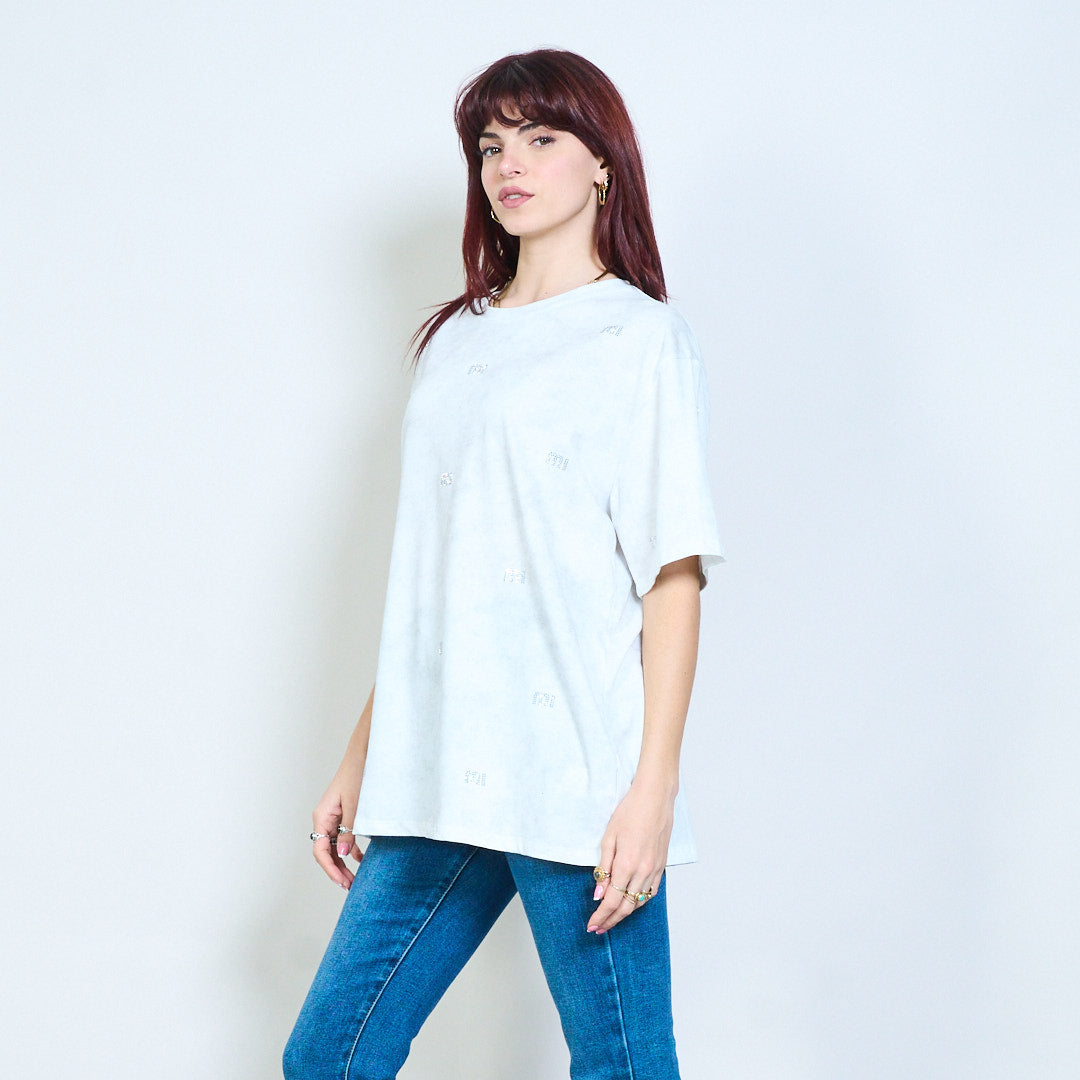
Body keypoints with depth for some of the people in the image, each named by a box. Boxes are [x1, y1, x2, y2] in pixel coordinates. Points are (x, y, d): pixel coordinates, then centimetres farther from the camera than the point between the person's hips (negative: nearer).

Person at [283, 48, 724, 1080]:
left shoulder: (641, 338, 1)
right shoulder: (454, 342, 19)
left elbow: (673, 577, -6)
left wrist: (654, 785, -14)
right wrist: (359, 763, 17)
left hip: (581, 783, -6)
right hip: (435, 784, 6)